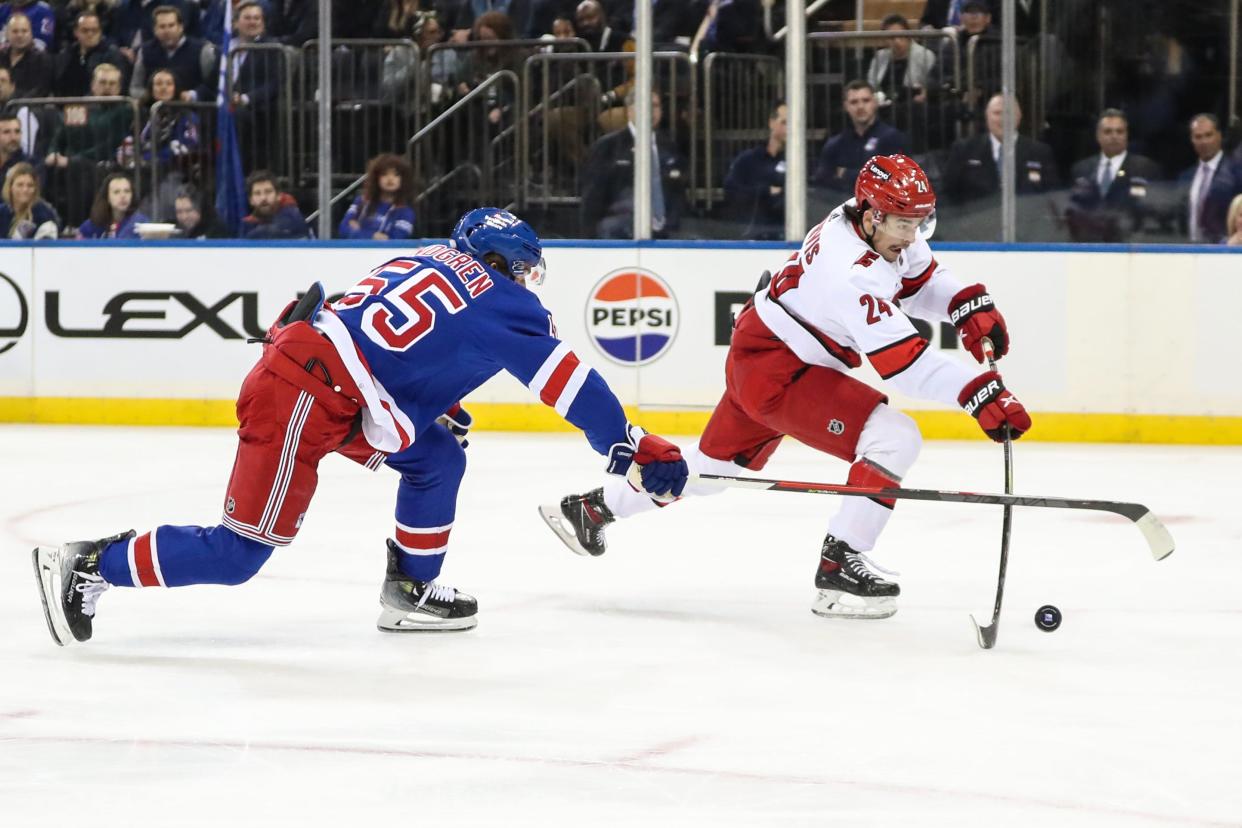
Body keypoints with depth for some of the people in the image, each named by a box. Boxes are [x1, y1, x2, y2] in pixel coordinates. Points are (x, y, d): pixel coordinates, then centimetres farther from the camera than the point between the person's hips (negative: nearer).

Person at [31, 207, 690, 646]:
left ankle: (411, 590, 17)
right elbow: (568, 382, -1)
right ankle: (91, 566, -2)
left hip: (298, 351, 9)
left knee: (438, 455, 15)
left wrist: (435, 407, 32)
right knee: (239, 553, -5)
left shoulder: (432, 258, 20)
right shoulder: (501, 301, -1)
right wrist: (636, 449, 3)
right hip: (300, 402, -9)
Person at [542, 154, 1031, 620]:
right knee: (894, 438, -22)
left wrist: (971, 307, -6)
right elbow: (903, 363, -34)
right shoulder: (850, 270, -32)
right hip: (775, 374, -10)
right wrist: (982, 394, -38)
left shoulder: (881, 224, -5)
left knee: (716, 462, 28)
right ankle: (839, 566, -17)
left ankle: (591, 508, 43)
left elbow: (921, 279, 12)